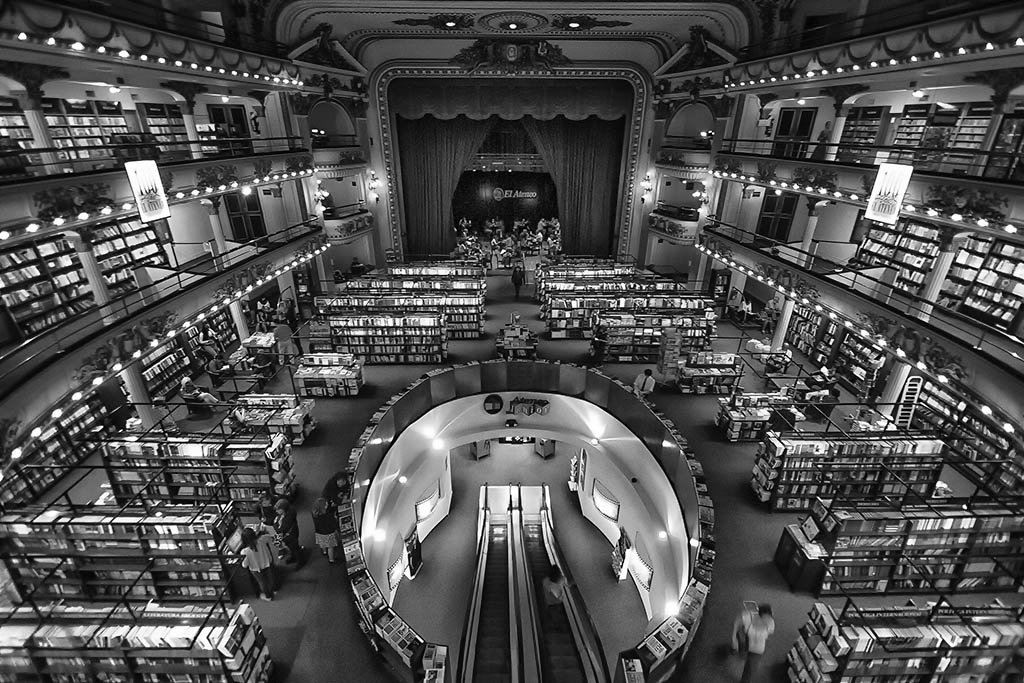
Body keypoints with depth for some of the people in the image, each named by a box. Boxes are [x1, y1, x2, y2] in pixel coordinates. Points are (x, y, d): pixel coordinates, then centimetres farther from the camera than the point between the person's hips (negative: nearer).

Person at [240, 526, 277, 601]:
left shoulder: (245, 551, -34)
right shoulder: (261, 540, -30)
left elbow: (244, 565, -20)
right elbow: (270, 538, -7)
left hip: (257, 570, -2)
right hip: (268, 564, 2)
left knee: (262, 582, 28)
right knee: (270, 580, 29)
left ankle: (267, 596, 51)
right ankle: (271, 593, 53)